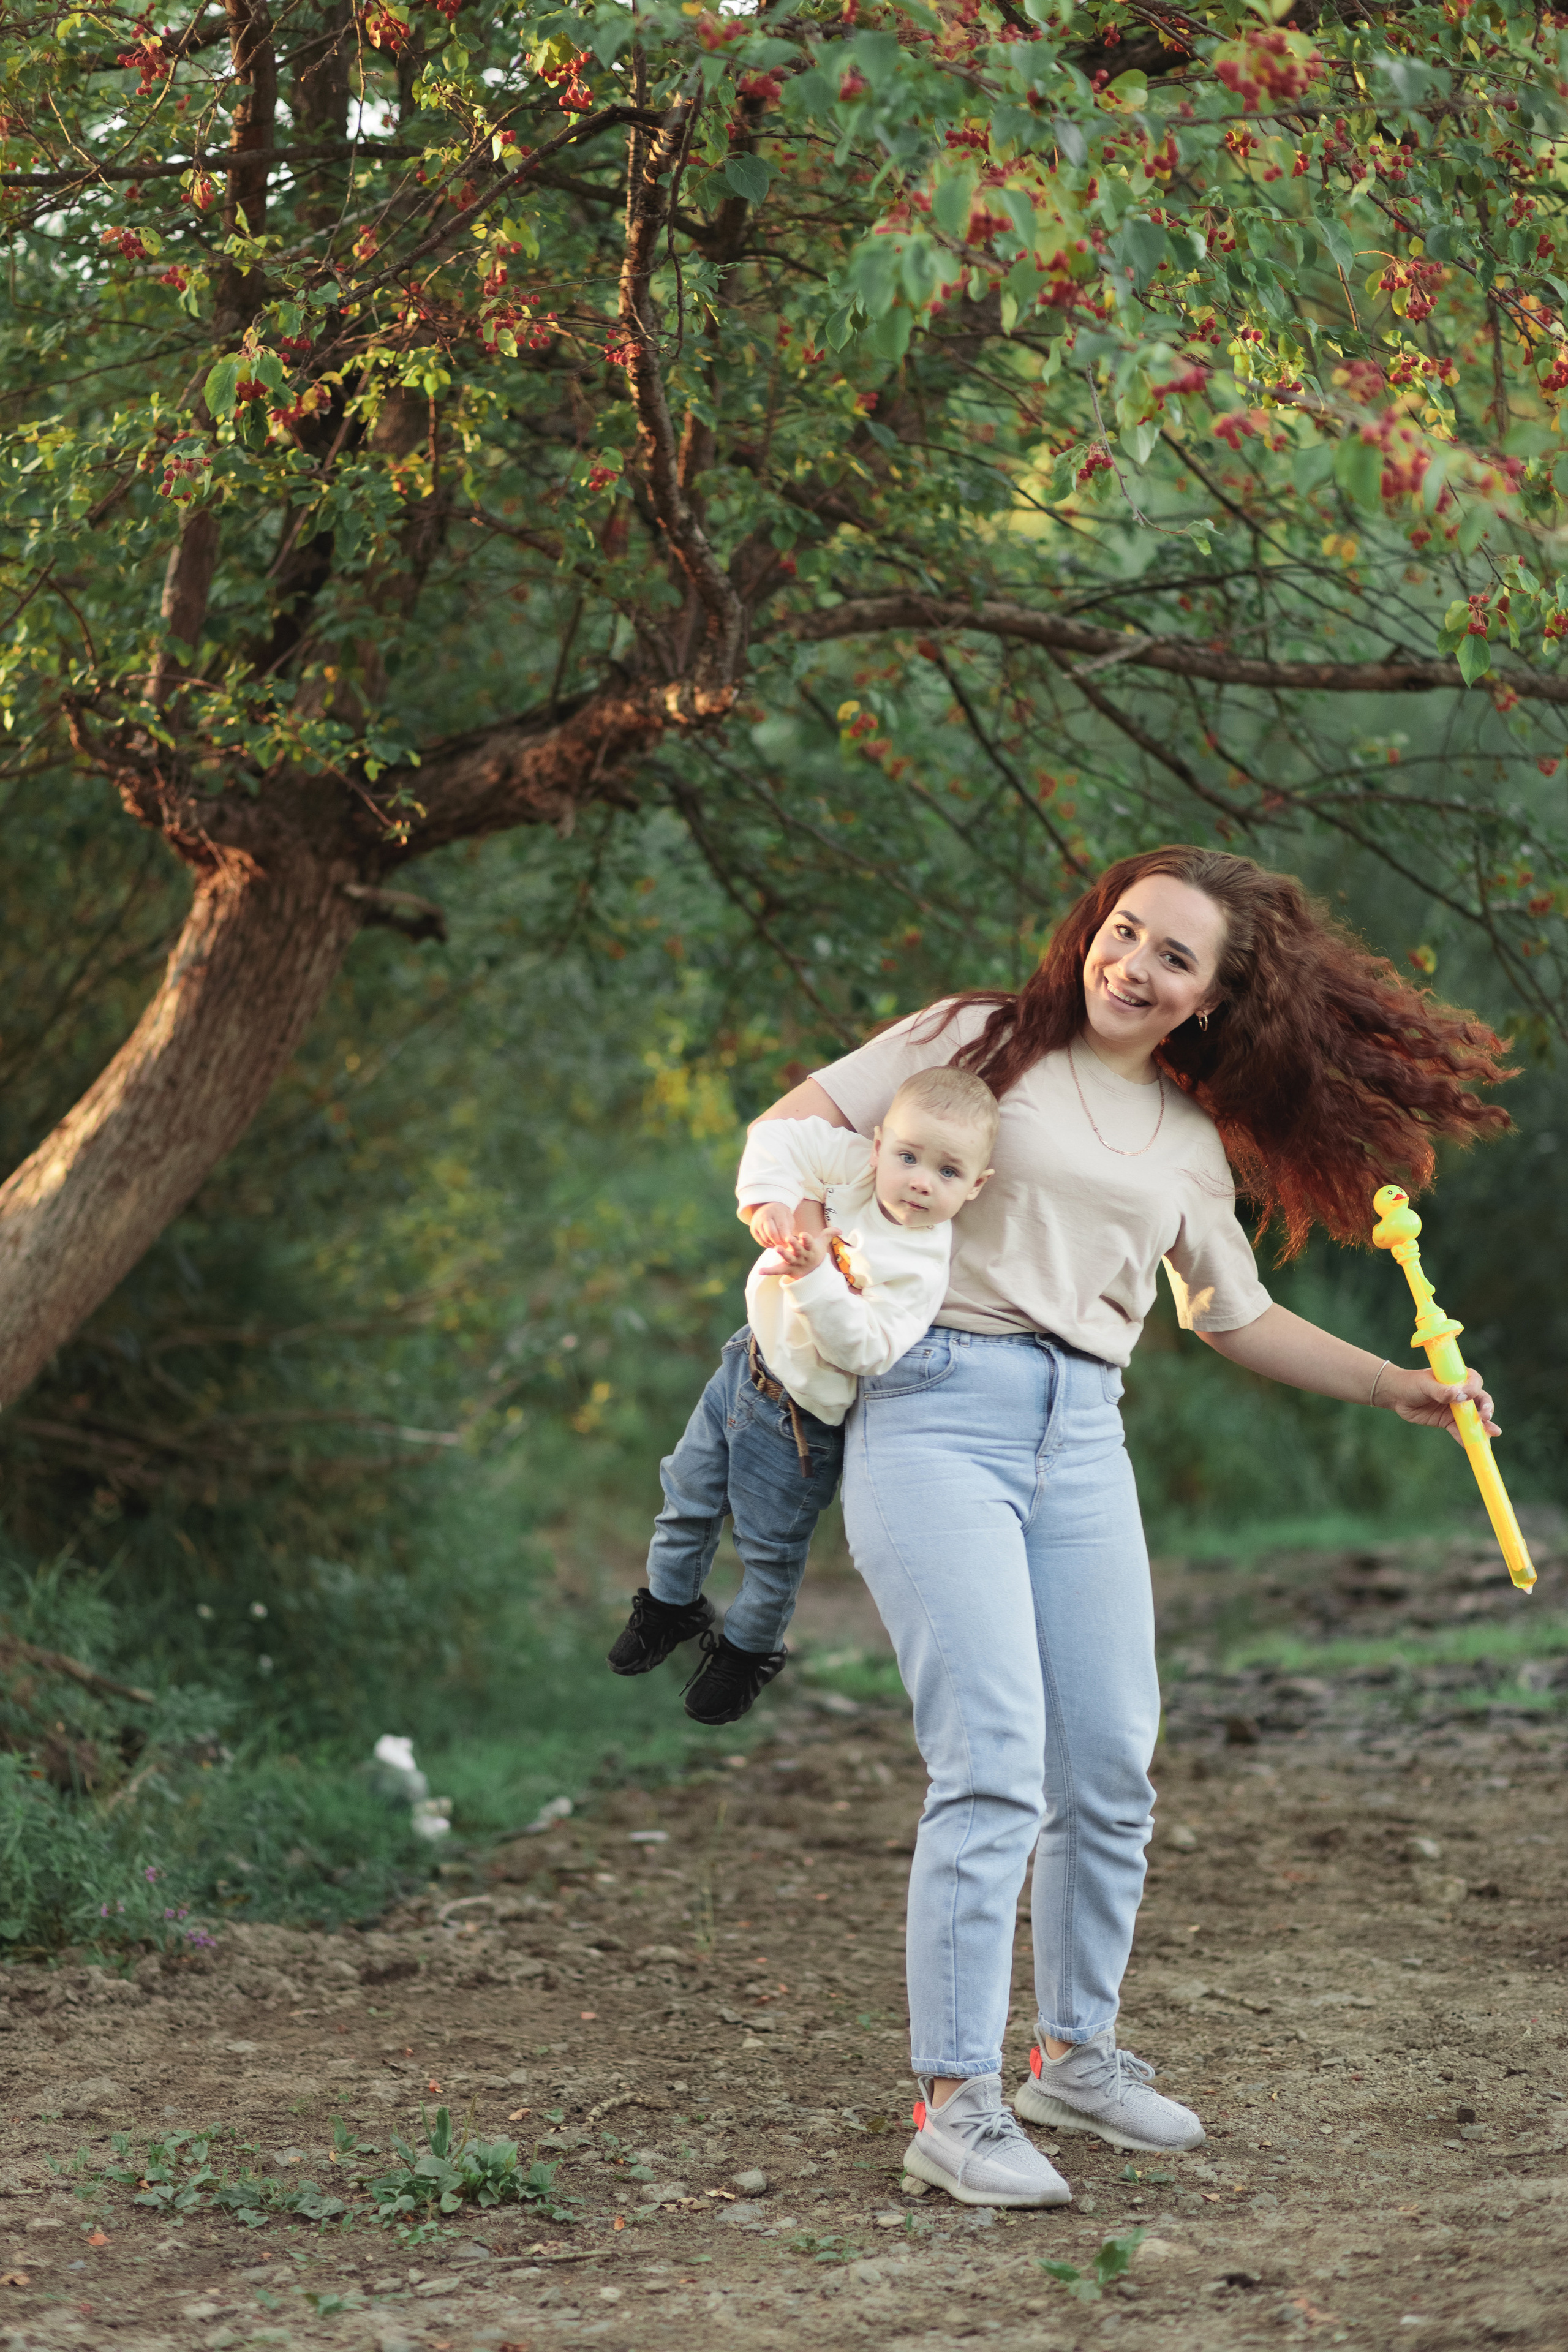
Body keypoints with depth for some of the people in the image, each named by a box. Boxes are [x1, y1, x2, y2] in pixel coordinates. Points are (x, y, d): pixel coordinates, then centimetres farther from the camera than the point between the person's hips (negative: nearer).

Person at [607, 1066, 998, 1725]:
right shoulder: (854, 1165, -16)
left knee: (772, 1547, 12)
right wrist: (769, 1202, -32)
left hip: (798, 1414, -5)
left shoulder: (922, 1267, -29)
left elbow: (863, 1350, -34)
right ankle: (673, 1603, 48)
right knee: (689, 1492, 22)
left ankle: (749, 1649, 40)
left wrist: (816, 1277, -43)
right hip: (750, 1359, 5)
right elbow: (779, 1140, -17)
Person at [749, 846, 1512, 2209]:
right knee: (995, 1763, -16)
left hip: (1083, 1440, 6)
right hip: (935, 1416, -5)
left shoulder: (1190, 1142, 17)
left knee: (1110, 1772, 6)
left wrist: (1395, 1389, 24)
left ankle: (1077, 2054, 26)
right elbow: (792, 1128, 4)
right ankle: (955, 2107, -12)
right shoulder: (983, 1040, 4)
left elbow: (1234, 1315, 28)